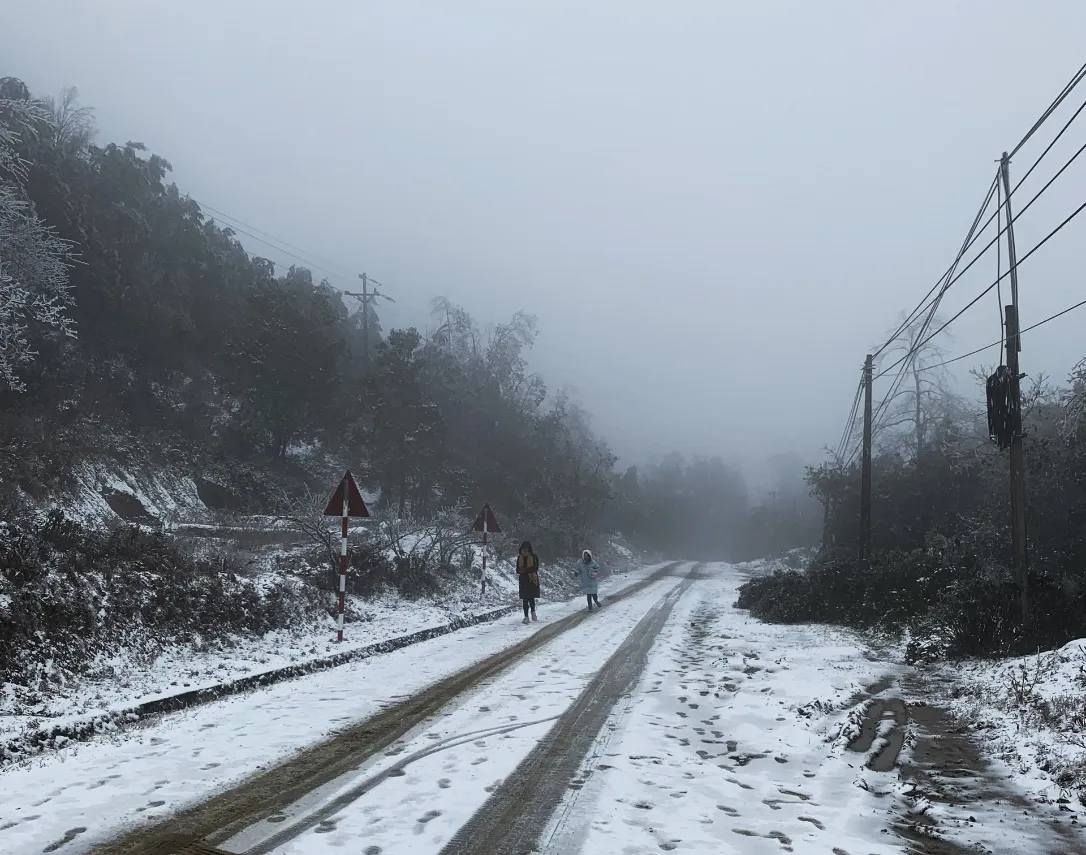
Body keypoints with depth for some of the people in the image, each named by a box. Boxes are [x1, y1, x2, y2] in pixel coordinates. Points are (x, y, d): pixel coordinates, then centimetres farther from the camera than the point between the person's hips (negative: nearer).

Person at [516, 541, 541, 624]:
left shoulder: (534, 557, -3)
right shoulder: (520, 558, 6)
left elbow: (535, 568, -12)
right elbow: (518, 570, 7)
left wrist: (525, 570, -20)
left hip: (532, 579, -2)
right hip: (523, 580, 2)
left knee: (531, 597, -2)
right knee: (525, 599, 1)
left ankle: (533, 612, 23)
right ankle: (526, 616, 5)